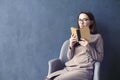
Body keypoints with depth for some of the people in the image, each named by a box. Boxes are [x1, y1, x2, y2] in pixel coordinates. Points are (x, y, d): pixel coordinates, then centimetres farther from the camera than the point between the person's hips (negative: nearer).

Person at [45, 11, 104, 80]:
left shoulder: (97, 37, 8)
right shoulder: (76, 36, 21)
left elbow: (100, 58, 3)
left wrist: (88, 47, -11)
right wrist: (71, 46, -1)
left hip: (84, 70, -4)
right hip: (69, 68, 5)